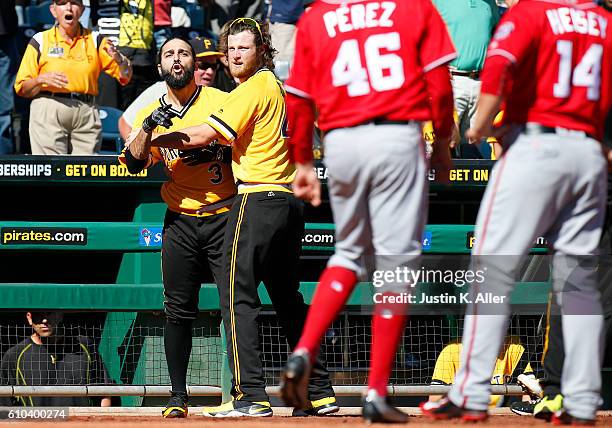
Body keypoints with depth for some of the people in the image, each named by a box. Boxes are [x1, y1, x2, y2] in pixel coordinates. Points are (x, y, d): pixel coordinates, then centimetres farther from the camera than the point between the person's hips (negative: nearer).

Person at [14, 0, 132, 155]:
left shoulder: (95, 40, 12)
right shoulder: (40, 41, 7)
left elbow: (125, 77, 7)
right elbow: (22, 89, 6)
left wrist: (117, 57, -13)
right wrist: (41, 79, -14)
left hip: (86, 113, 2)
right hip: (48, 112, -2)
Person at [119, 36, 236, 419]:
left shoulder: (222, 101, -1)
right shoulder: (150, 113, 8)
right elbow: (134, 163, -5)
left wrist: (214, 149, -18)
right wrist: (148, 127, -21)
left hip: (223, 215, -3)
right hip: (180, 221, 3)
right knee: (178, 311, 2)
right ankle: (179, 397, 9)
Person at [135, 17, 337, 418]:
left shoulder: (254, 88, -8)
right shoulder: (279, 86, 20)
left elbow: (203, 135, -12)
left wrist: (154, 141, -2)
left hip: (258, 199, -9)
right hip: (290, 200, 9)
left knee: (238, 295, -10)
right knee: (289, 299, 15)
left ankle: (251, 395, -17)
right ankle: (320, 392, 16)